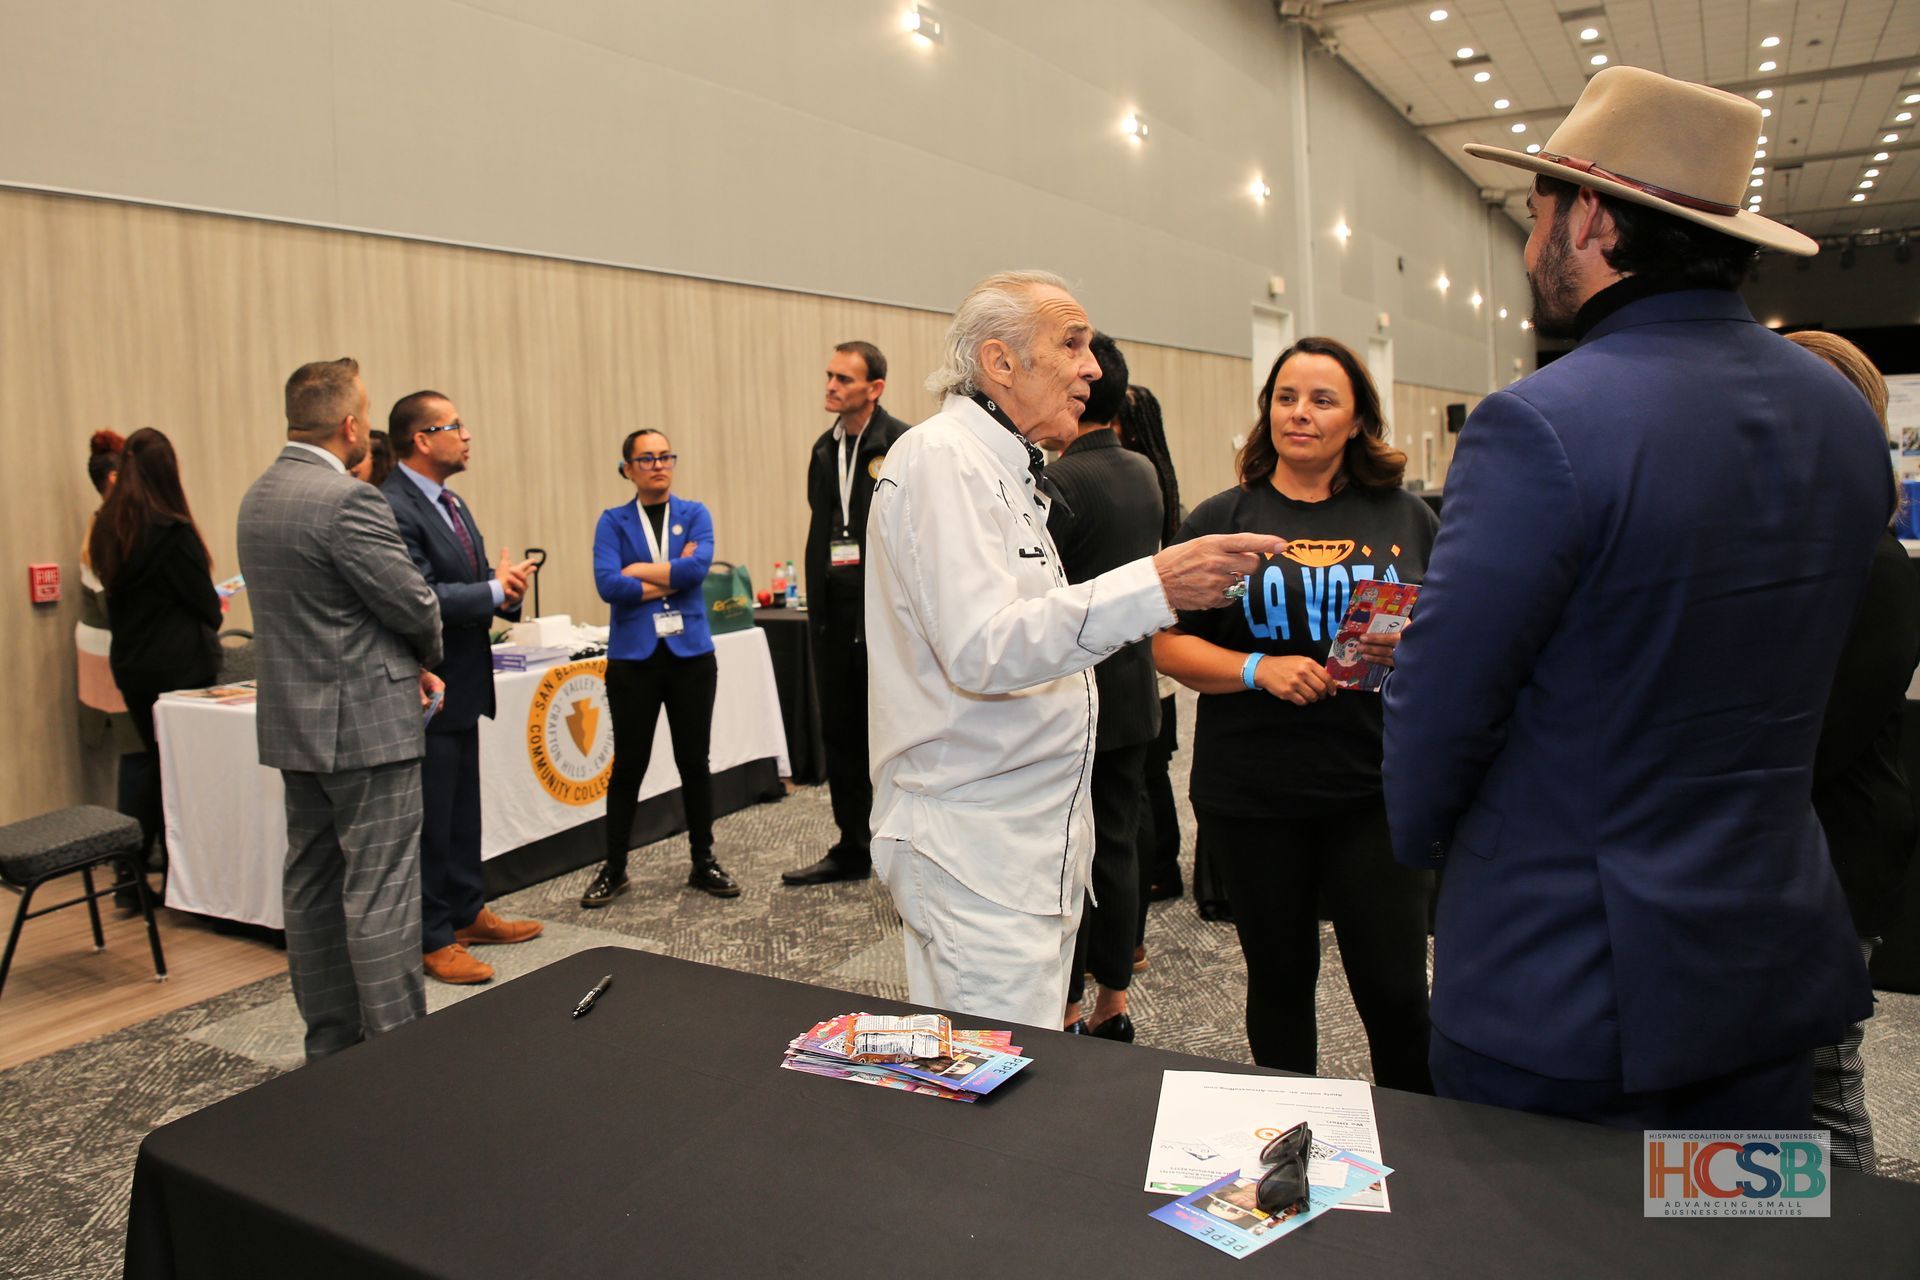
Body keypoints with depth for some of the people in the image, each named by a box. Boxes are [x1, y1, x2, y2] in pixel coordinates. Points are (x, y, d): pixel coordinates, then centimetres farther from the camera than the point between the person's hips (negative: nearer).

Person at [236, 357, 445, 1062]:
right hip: (366, 724, -9)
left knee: (313, 886, 14)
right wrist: (429, 656, 7)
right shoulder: (348, 500, -19)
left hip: (295, 723, 9)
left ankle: (330, 1044, 26)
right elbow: (417, 605, -16)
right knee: (380, 894, -3)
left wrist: (406, 660, 10)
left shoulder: (258, 496, 10)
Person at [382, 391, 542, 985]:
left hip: (462, 686, 10)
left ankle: (467, 913, 33)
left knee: (463, 814, 19)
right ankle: (431, 938, 14)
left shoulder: (451, 503, 13)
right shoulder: (393, 508, -19)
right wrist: (496, 589, -17)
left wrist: (505, 586, -4)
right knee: (429, 820, 2)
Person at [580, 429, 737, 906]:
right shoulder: (613, 521, 3)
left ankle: (703, 863, 22)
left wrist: (639, 571, -10)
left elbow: (699, 564, -14)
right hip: (633, 656, -1)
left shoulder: (694, 514, 6)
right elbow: (607, 584, -13)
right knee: (628, 764, 6)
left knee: (694, 760, 9)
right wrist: (672, 576, -11)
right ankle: (613, 869, 20)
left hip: (691, 652, 1)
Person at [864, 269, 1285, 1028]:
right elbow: (982, 649, -25)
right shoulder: (942, 456, -12)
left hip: (1030, 837, 10)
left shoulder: (1002, 468, 18)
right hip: (972, 844, -9)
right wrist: (1152, 589, -31)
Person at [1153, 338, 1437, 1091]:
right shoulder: (1222, 519, 4)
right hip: (1253, 794, 0)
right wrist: (1259, 669, -15)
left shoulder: (1406, 518, 6)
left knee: (1395, 987, 1)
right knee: (1280, 979, 14)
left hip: (1376, 787, 0)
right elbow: (1170, 646, 0)